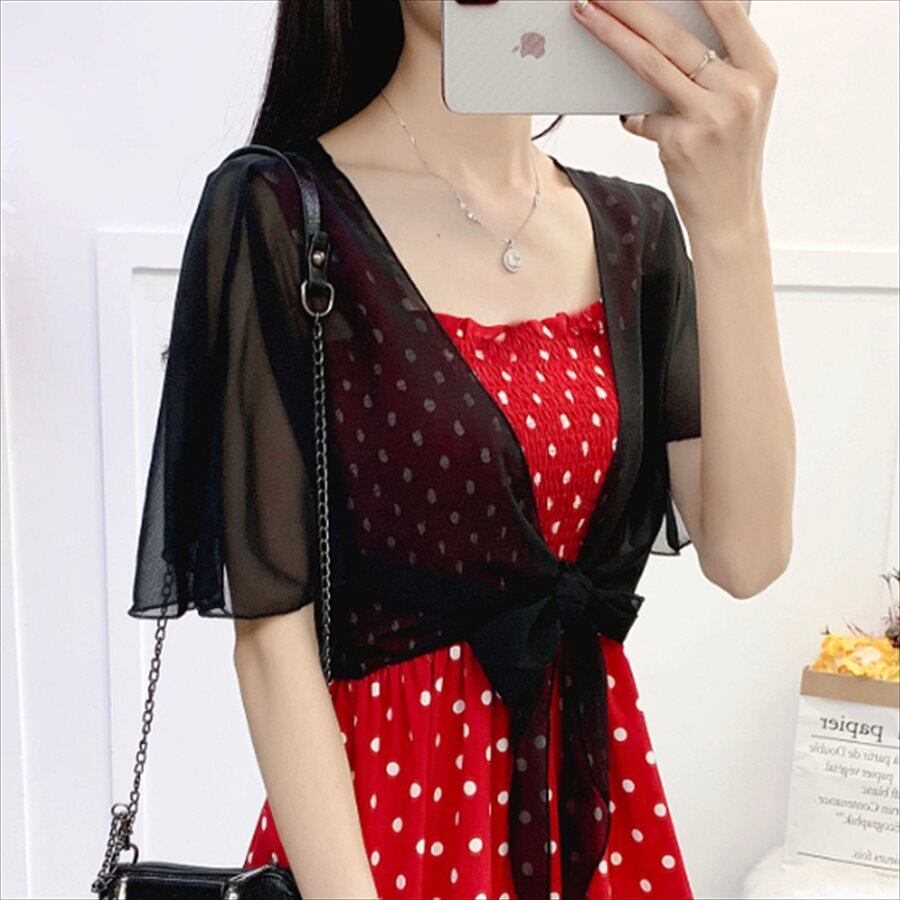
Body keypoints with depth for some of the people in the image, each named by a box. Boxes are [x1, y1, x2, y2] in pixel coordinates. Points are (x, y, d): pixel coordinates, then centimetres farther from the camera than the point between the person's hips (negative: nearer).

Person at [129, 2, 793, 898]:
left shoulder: (633, 227, 0)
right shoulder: (279, 213, -14)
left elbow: (745, 556, -12)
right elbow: (272, 630, -15)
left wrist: (731, 218, -20)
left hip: (598, 776, 5)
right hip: (383, 791, -5)